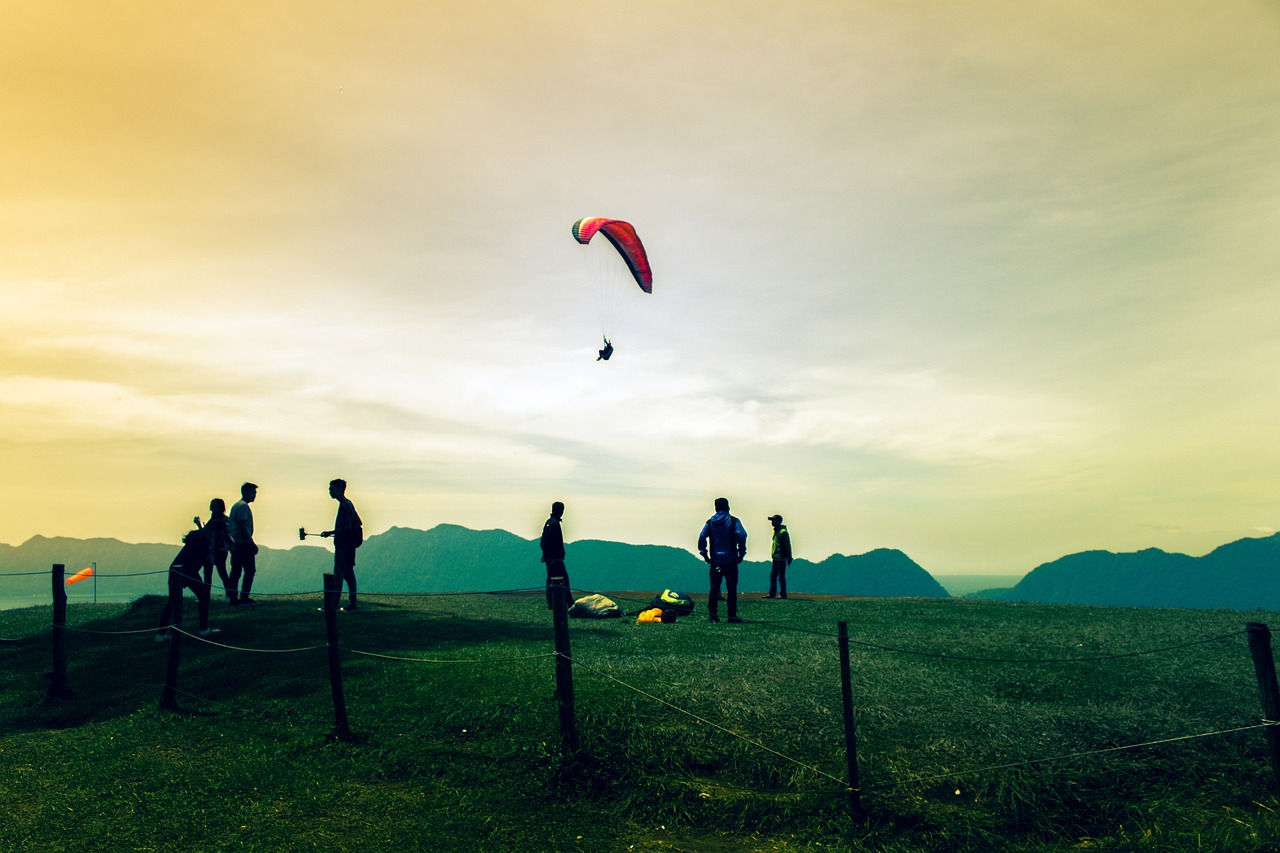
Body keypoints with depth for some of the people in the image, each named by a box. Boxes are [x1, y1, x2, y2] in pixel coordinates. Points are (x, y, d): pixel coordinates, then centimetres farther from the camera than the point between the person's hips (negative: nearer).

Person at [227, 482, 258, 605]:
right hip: (244, 544, -10)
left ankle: (232, 598, 10)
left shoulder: (236, 505, 19)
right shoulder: (243, 506, -12)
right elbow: (243, 527, -19)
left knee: (236, 571, 9)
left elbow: (229, 525, 22)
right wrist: (252, 544, -18)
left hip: (235, 544, 10)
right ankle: (244, 597, -6)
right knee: (250, 571, -5)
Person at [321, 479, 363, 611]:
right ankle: (352, 603, 12)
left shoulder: (344, 505, -15)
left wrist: (330, 533, -18)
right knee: (348, 573, 10)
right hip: (350, 543, 10)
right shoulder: (348, 503, 14)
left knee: (339, 573, -6)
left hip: (344, 544, -10)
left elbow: (347, 527, -22)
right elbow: (359, 524, 18)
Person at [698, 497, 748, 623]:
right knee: (732, 589, 4)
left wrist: (704, 554, 2)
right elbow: (742, 536, -14)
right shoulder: (734, 521, -2)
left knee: (714, 588, 9)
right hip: (730, 561, -3)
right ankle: (732, 615, 2)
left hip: (715, 561, 3)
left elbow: (702, 537, -3)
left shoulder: (710, 522, 6)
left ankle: (712, 614, 4)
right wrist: (741, 554, -6)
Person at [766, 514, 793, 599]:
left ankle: (782, 594, 2)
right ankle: (772, 593, 14)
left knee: (781, 577, -4)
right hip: (775, 558, 9)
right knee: (772, 576, 10)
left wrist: (789, 557, -14)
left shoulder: (783, 532, -12)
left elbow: (788, 546, -13)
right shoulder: (775, 531, 15)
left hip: (781, 558, -9)